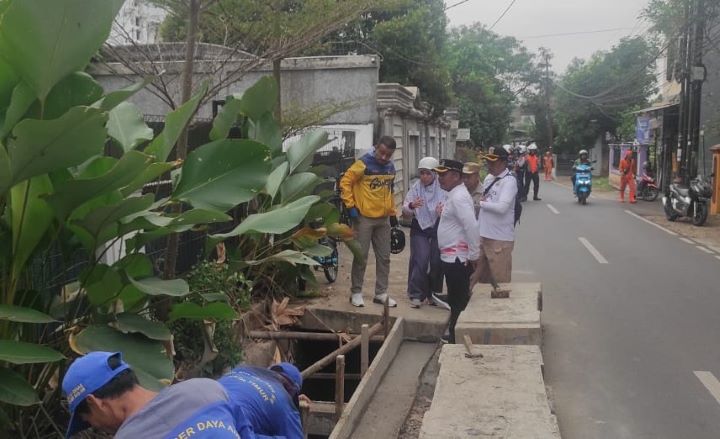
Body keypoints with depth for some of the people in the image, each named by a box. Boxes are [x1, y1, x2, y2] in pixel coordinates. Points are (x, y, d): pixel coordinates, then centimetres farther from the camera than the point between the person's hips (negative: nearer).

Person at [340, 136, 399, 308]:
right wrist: (350, 206, -15)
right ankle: (356, 292, 13)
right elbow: (345, 182, -12)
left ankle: (381, 293, 19)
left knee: (384, 257, 9)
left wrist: (392, 212, 18)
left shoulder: (391, 167, 8)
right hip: (364, 218, -6)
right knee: (361, 257, 1)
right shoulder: (363, 164, -12)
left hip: (383, 219, 6)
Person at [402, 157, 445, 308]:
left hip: (438, 228, -1)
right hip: (420, 229, 1)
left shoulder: (442, 188, -7)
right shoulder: (415, 188, 0)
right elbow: (405, 211, -1)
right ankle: (416, 295, 2)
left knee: (437, 262, 3)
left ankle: (433, 294, 23)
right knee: (420, 260, -9)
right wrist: (411, 206, -23)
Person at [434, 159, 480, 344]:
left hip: (457, 259, -10)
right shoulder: (454, 195, 13)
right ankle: (453, 334, 29)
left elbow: (472, 227, -25)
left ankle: (457, 339, 8)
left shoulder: (459, 197, -19)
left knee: (458, 302, 0)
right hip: (451, 257, 10)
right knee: (455, 300, 18)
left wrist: (473, 256, -21)